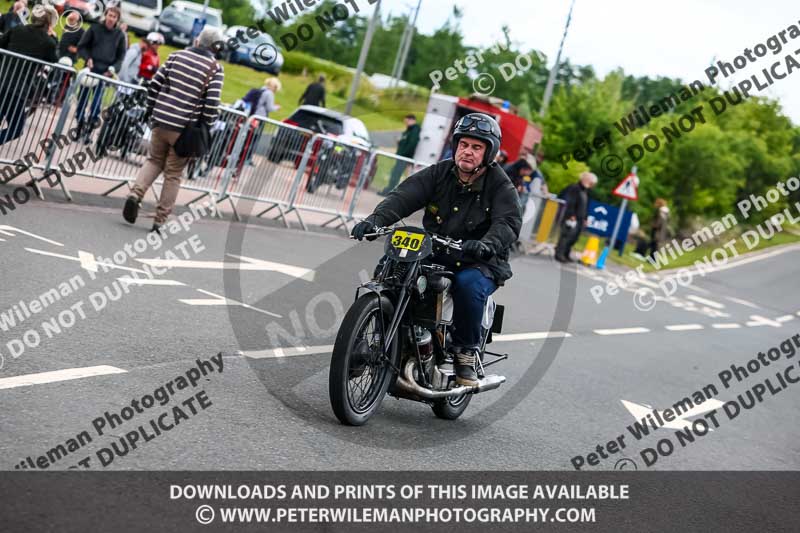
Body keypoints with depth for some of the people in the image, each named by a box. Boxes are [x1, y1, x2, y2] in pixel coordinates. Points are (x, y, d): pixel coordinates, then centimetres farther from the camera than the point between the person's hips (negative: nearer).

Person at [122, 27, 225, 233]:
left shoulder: (177, 56, 7)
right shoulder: (215, 68, -5)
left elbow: (155, 84, 6)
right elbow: (211, 103, -12)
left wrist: (151, 109, 17)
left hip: (161, 121, 3)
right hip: (185, 128, -3)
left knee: (155, 160, 23)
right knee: (173, 174, 7)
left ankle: (136, 193, -2)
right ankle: (160, 221, 9)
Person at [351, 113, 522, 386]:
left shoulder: (500, 186, -6)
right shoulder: (438, 174, 2)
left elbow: (508, 222, -22)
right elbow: (403, 197, -11)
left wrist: (487, 244, -45)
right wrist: (375, 219, -31)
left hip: (481, 263, -3)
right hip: (433, 257, 3)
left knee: (468, 283, -36)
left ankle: (466, 353, -15)